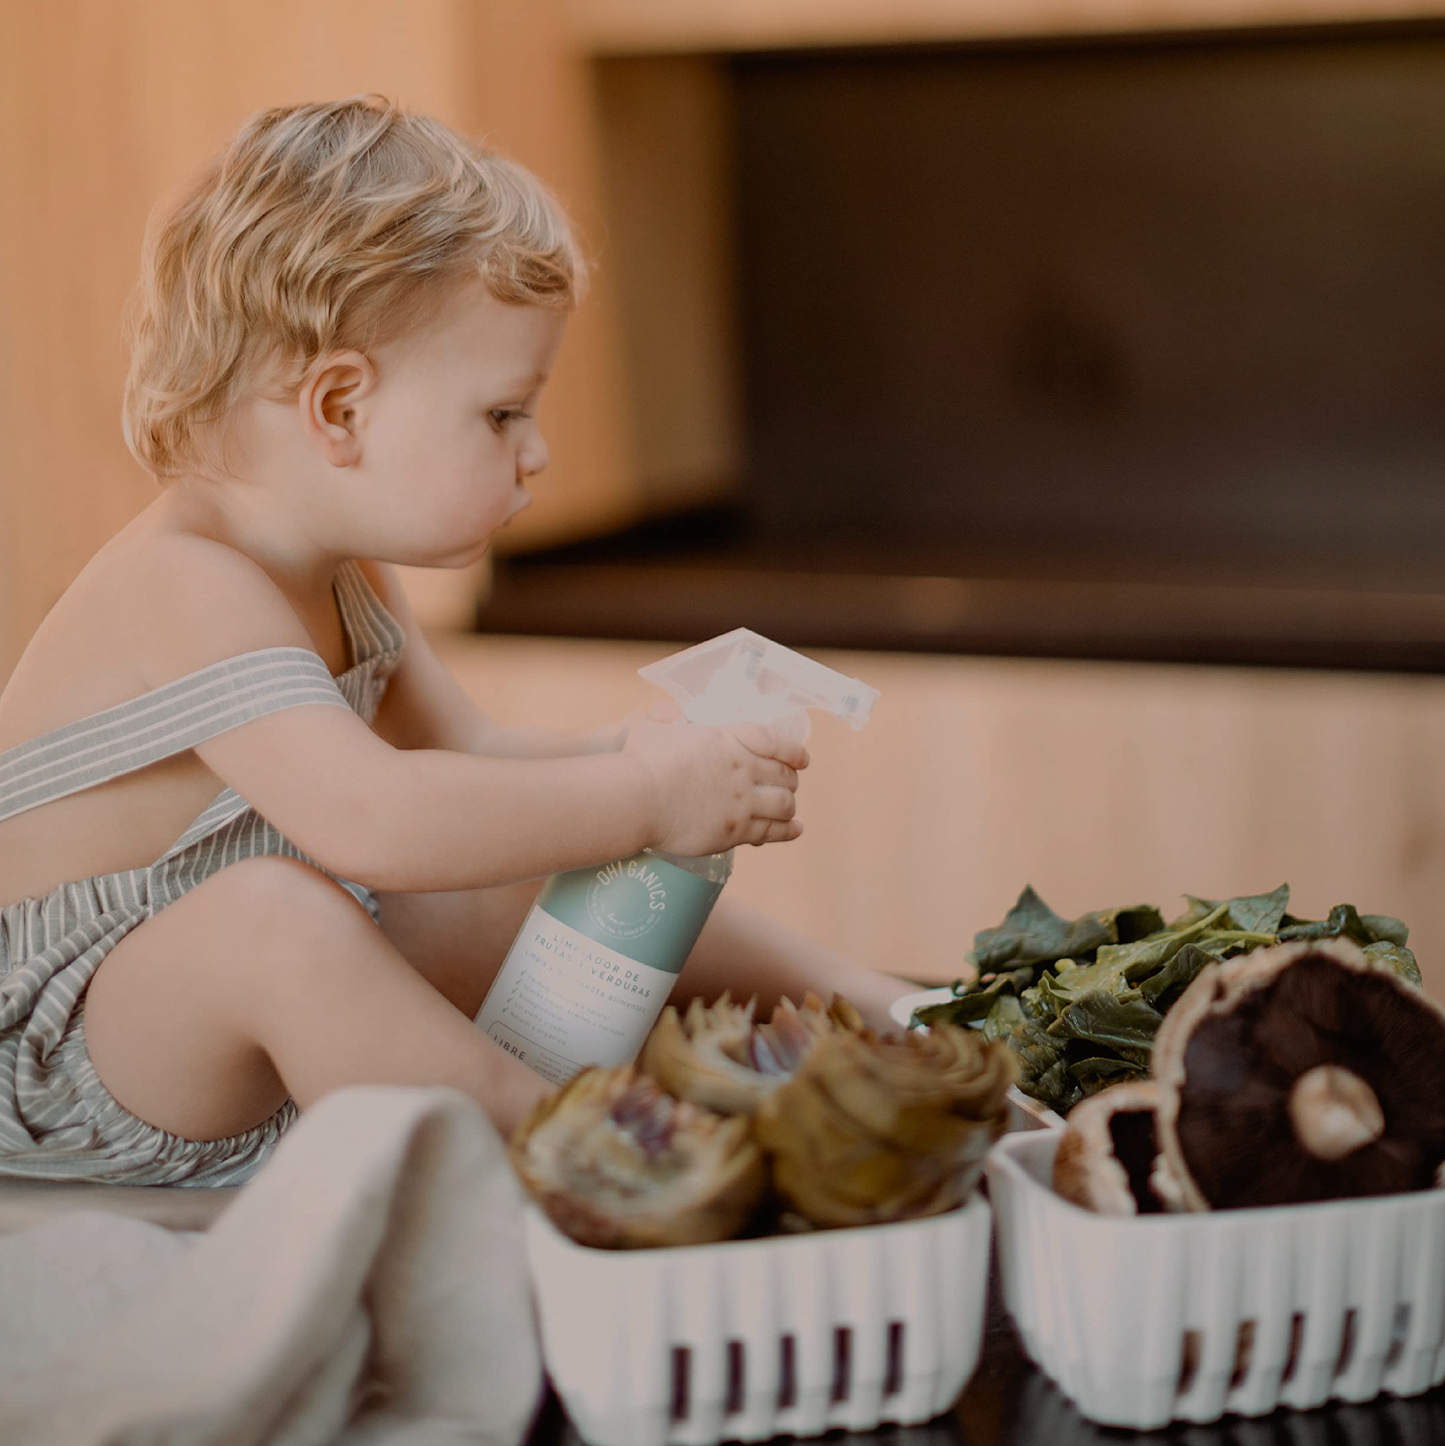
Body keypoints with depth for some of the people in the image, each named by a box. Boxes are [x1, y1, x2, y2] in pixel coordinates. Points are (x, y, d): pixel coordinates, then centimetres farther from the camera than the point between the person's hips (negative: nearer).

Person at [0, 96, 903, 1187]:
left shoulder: (336, 578, 4)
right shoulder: (185, 591, -29)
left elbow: (469, 761, 11)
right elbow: (379, 819, -41)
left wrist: (622, 757, -10)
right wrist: (643, 798, -33)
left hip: (277, 1014, 9)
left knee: (552, 867, 6)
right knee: (271, 910, -40)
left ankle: (855, 1002, 17)